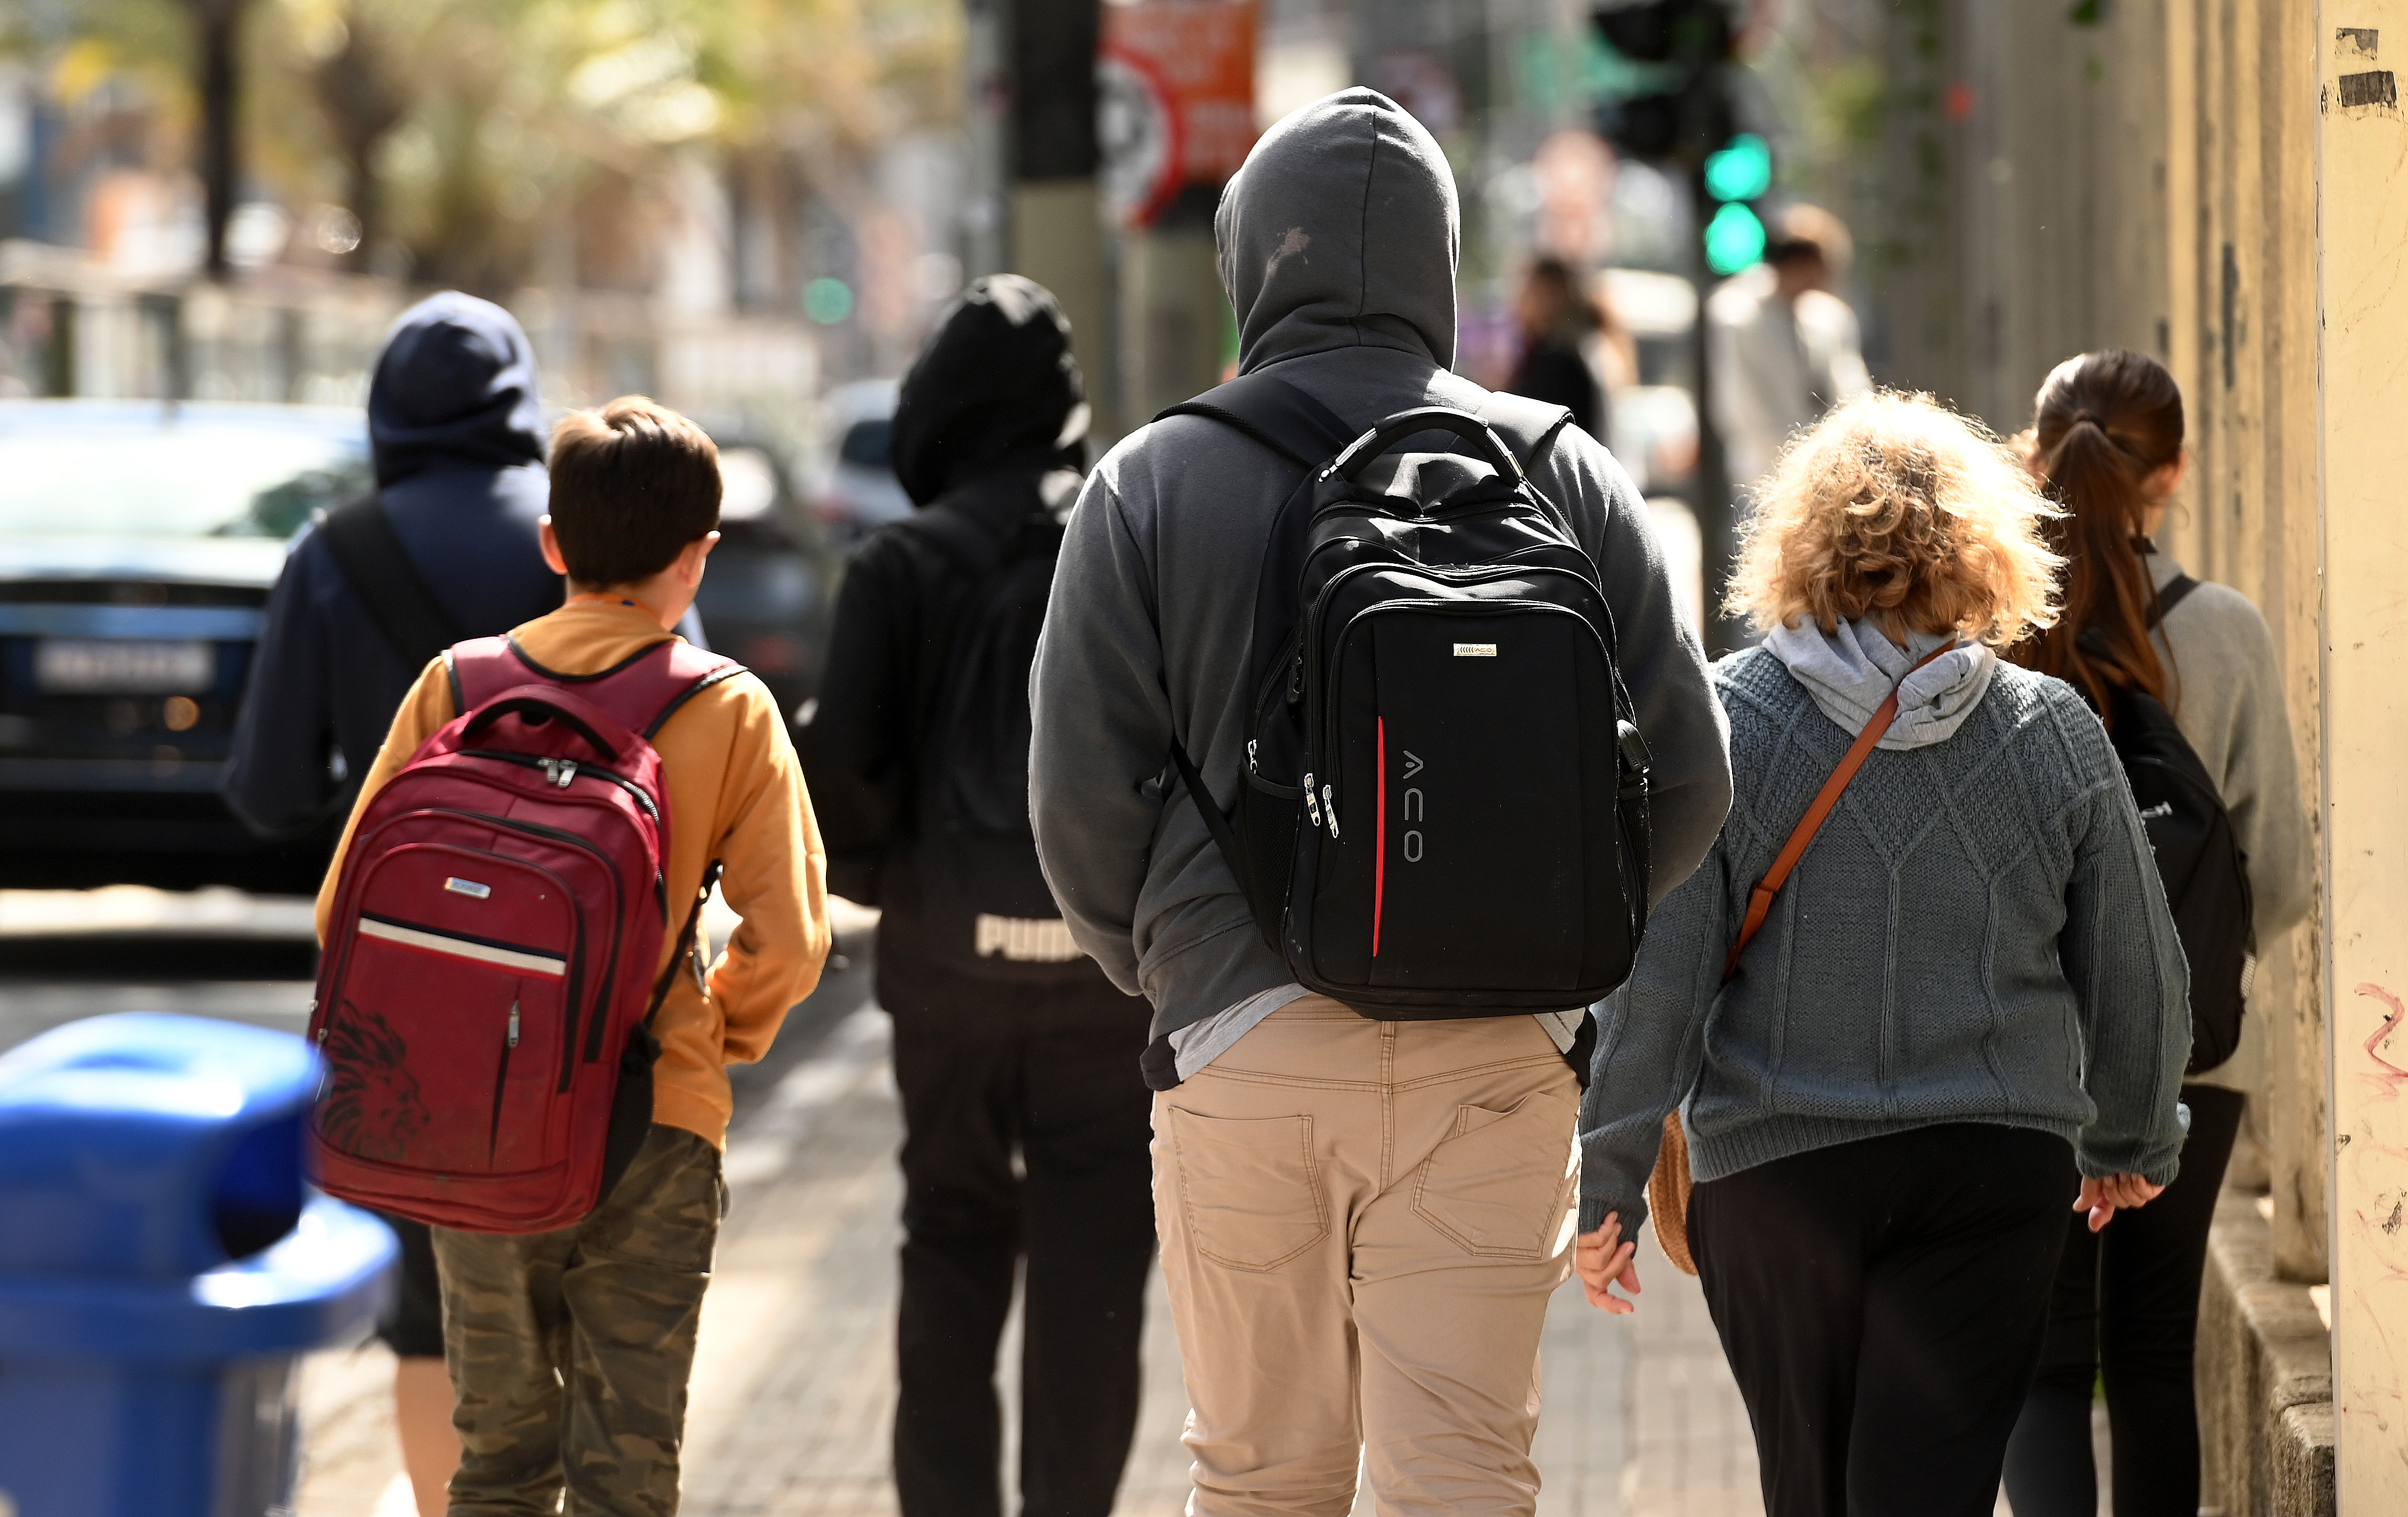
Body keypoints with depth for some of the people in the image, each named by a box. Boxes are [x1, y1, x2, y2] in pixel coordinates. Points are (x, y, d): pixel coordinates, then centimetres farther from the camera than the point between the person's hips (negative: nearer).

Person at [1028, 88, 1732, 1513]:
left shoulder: (1149, 484, 1)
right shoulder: (1565, 473, 5)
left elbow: (1082, 795, -3)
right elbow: (1688, 776, 3)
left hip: (1243, 1043, 0)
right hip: (1494, 1053, 0)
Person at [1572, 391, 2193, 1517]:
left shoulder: (1716, 720, -6)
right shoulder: (2055, 733, -1)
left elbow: (1654, 972, -9)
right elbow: (2139, 983, 7)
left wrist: (1607, 1184, -2)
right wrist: (2135, 1144, 25)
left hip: (1772, 1169, 0)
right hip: (1996, 1170, 0)